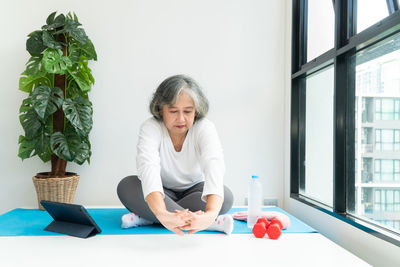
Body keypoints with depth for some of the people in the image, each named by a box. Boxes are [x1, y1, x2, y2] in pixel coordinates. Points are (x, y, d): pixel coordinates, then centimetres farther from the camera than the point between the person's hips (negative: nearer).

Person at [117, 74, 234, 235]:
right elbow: (148, 166, -41)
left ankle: (145, 217, -26)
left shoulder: (204, 128, -22)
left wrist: (211, 213, -60)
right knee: (126, 186, -28)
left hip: (194, 191, 0)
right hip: (161, 194, 0)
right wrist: (161, 213, -60)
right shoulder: (151, 128, -23)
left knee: (226, 196, -29)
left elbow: (214, 165, -41)